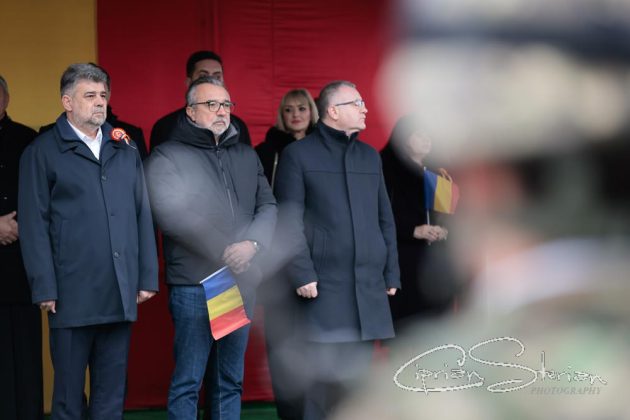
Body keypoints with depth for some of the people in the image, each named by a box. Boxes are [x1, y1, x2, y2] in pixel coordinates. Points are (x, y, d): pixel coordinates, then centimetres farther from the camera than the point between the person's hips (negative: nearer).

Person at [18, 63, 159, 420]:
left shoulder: (126, 151, 15)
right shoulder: (43, 152, 1)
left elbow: (143, 216, 16)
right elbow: (34, 225, -3)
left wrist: (148, 277, 9)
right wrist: (44, 289, -9)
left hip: (121, 296, 4)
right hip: (72, 295, -4)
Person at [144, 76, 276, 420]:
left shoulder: (247, 156, 17)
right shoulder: (167, 156, 0)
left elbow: (267, 206, 10)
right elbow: (172, 214, -11)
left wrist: (252, 243, -10)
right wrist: (223, 252, -14)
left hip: (241, 284, 5)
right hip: (194, 286, -5)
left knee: (231, 381, 10)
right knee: (188, 382, -4)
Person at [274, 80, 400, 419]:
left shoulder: (370, 156, 18)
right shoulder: (298, 154, 2)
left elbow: (385, 219, 18)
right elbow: (288, 221, -5)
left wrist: (391, 274, 11)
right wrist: (302, 274, -13)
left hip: (369, 285, 5)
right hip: (325, 284, -5)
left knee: (359, 372, 6)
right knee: (325, 374, -6)